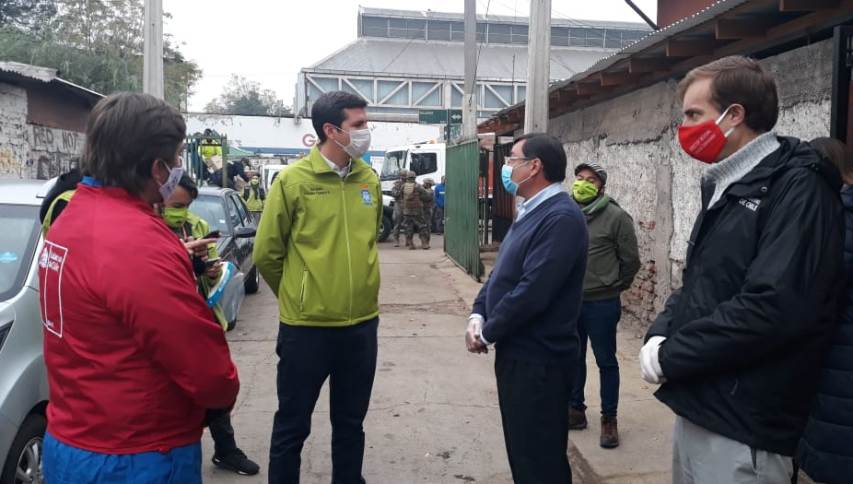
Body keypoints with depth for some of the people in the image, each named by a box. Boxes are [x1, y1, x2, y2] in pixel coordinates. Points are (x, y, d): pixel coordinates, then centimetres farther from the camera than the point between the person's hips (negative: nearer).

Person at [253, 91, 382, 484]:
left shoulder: (370, 180, 2)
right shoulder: (293, 180, -11)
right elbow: (267, 253, -3)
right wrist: (297, 295, 9)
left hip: (362, 323, 4)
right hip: (306, 325, -4)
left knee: (351, 423, 18)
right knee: (292, 426, 11)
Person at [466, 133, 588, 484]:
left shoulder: (561, 217, -21)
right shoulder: (531, 212, 13)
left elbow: (532, 291, -27)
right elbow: (501, 272, 15)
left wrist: (488, 333, -14)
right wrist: (478, 315, -1)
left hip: (538, 359, -10)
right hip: (518, 352, 10)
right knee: (522, 451, 22)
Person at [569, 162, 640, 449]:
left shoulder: (616, 216, -10)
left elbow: (631, 260, -4)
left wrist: (613, 287, 5)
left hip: (601, 304, -4)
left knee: (606, 362, 8)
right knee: (574, 359, 17)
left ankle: (609, 419, 21)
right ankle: (576, 410, 33)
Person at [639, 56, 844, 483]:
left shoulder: (798, 188, -16)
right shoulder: (725, 187, 13)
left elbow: (774, 309, -27)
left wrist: (671, 357, -18)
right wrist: (660, 334, -4)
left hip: (742, 430, -8)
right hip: (695, 408, 8)